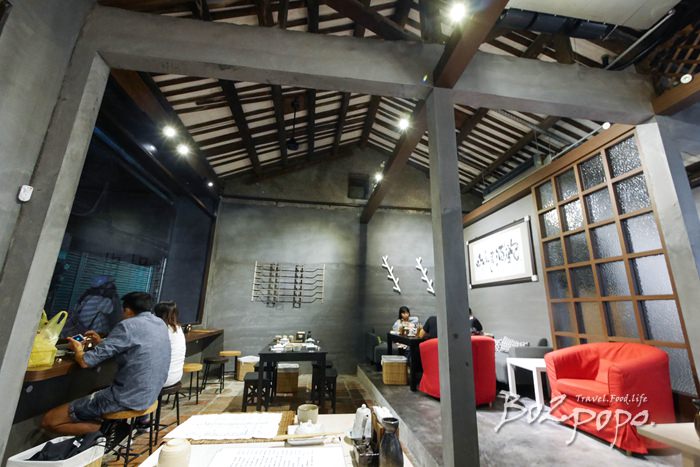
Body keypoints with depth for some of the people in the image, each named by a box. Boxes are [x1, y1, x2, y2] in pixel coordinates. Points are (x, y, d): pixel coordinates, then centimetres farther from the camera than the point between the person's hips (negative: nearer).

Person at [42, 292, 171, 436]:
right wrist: (102, 342, 23)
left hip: (127, 397, -8)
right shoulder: (160, 324, 5)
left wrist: (78, 349, 9)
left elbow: (86, 361, -12)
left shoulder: (128, 326, -17)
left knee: (49, 420, 2)